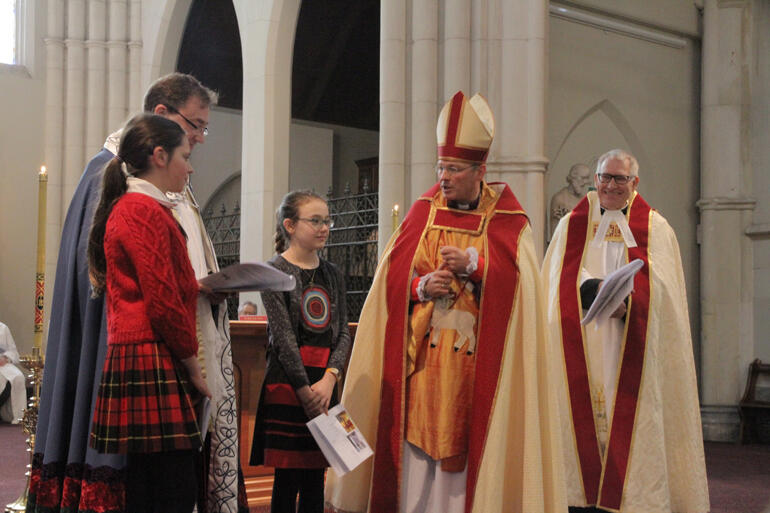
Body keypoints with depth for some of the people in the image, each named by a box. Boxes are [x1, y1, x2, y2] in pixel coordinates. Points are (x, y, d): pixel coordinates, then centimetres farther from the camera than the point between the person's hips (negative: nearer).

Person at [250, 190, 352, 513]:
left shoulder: (333, 275, 14)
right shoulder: (276, 270, -3)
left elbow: (343, 333, 7)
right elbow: (283, 336, -10)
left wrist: (329, 378, -9)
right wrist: (304, 390, -13)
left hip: (324, 381, 5)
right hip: (287, 381, -5)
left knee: (316, 477, 8)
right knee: (288, 477, -3)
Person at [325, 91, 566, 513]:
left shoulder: (506, 221, 3)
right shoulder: (424, 213, 9)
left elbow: (518, 280, -8)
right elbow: (393, 274, 5)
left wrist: (472, 264, -17)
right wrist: (422, 286, -13)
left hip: (476, 358, -2)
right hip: (423, 351, 2)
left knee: (468, 441, -2)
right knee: (418, 435, -2)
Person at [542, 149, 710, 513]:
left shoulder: (655, 229, 11)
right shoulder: (571, 225, 14)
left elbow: (659, 285, -2)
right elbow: (562, 279, -1)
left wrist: (627, 302, -20)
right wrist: (594, 290, -20)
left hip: (632, 350, 0)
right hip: (584, 347, 1)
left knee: (632, 419, -6)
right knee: (582, 417, -5)